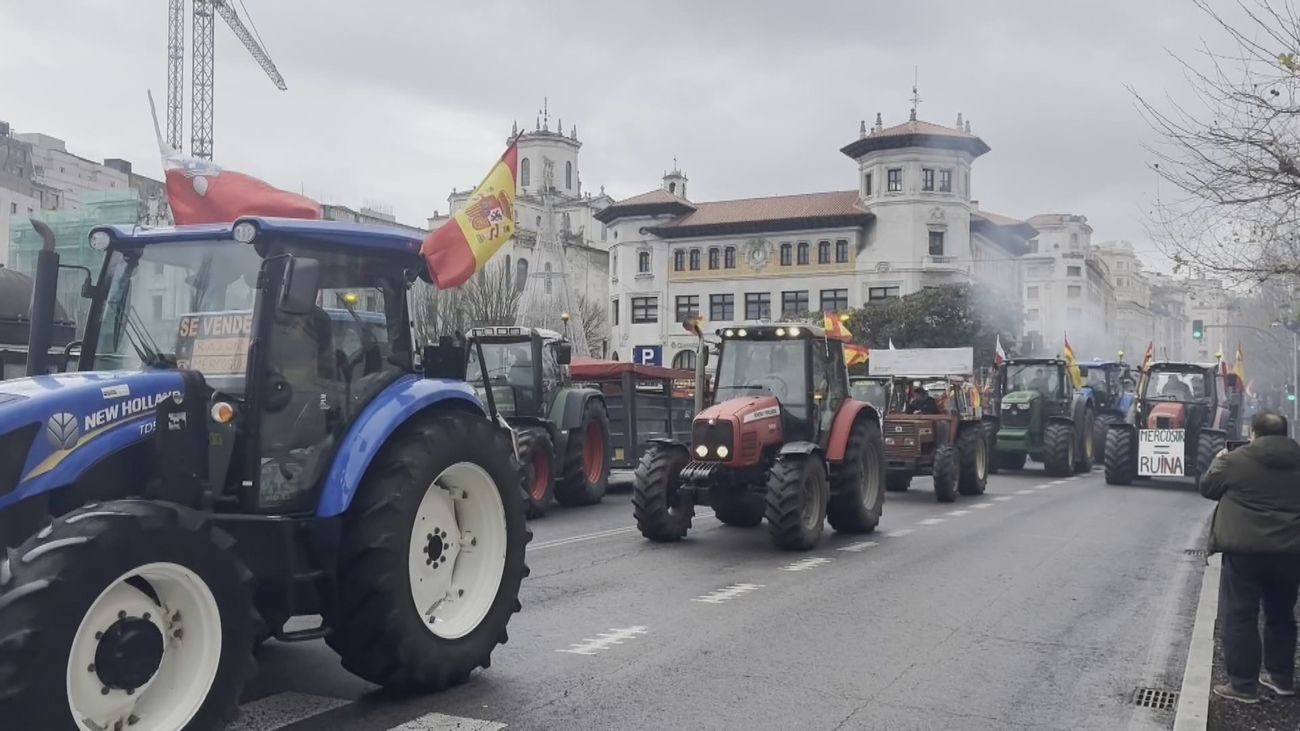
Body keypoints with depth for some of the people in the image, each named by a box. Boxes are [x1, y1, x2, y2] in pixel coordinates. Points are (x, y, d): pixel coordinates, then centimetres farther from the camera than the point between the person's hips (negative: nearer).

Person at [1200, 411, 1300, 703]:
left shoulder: (1236, 460, -7)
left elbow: (1207, 487, 7)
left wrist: (1218, 462, 25)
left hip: (1245, 549, -4)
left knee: (1240, 617, 3)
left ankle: (1243, 685, 5)